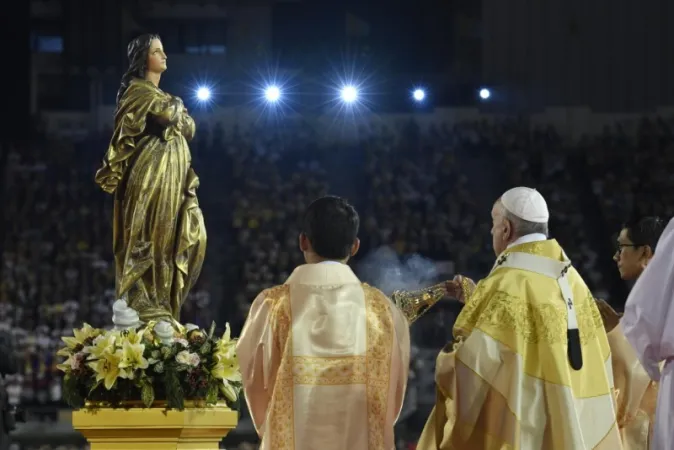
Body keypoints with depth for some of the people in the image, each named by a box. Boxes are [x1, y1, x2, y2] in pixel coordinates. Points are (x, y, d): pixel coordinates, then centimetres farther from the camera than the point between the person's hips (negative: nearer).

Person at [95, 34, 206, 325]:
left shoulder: (160, 95, 23)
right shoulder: (138, 90, -6)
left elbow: (188, 128, 20)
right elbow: (166, 116, -19)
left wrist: (176, 115, 7)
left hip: (172, 174, 9)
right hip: (151, 172, -9)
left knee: (190, 235, 3)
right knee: (149, 236, -9)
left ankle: (162, 304, 4)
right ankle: (146, 307, -8)